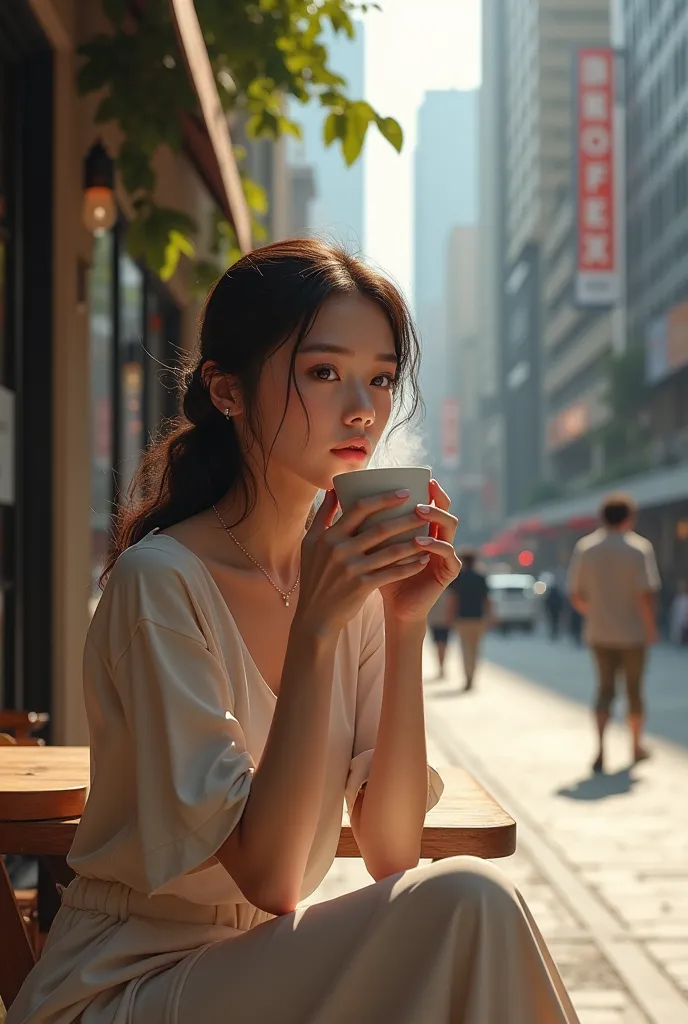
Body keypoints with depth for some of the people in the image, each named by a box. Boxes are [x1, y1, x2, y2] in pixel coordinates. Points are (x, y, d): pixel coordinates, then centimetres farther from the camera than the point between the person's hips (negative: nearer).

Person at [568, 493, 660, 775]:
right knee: (633, 689, 15)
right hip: (632, 632, -2)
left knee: (605, 689, 7)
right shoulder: (639, 548, -11)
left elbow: (576, 596, 1)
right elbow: (646, 595, -18)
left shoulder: (584, 548, -1)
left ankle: (600, 748, -12)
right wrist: (651, 629, -7)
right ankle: (637, 746, 29)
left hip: (599, 633, 2)